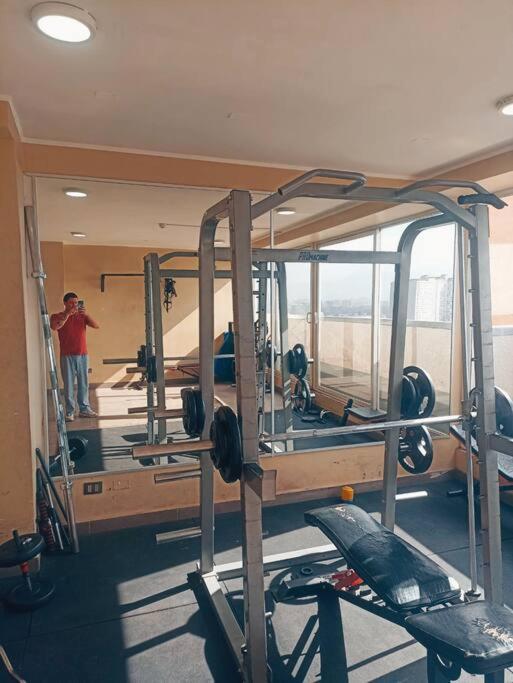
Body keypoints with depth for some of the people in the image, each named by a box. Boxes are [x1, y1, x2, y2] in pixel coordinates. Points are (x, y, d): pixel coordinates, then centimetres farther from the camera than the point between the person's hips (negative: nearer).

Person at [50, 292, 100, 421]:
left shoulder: (82, 316, 10)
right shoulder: (57, 316, 1)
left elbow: (96, 326, -2)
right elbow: (54, 327, -21)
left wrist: (85, 314, -13)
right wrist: (67, 314, -19)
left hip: (83, 355, 3)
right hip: (67, 356, -3)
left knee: (84, 384, 8)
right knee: (69, 385, -1)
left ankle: (84, 409, 17)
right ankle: (70, 412, 4)